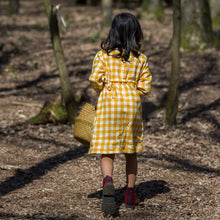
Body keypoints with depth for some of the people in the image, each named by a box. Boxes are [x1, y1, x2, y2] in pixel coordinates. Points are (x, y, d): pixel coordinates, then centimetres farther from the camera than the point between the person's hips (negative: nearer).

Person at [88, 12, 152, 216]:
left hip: (109, 102, -1)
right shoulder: (141, 59, 2)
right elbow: (145, 88, -1)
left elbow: (95, 79, -8)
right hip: (132, 103, 1)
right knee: (131, 151, 14)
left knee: (107, 151, 0)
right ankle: (131, 194, 20)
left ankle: (108, 181, -28)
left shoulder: (104, 54, -1)